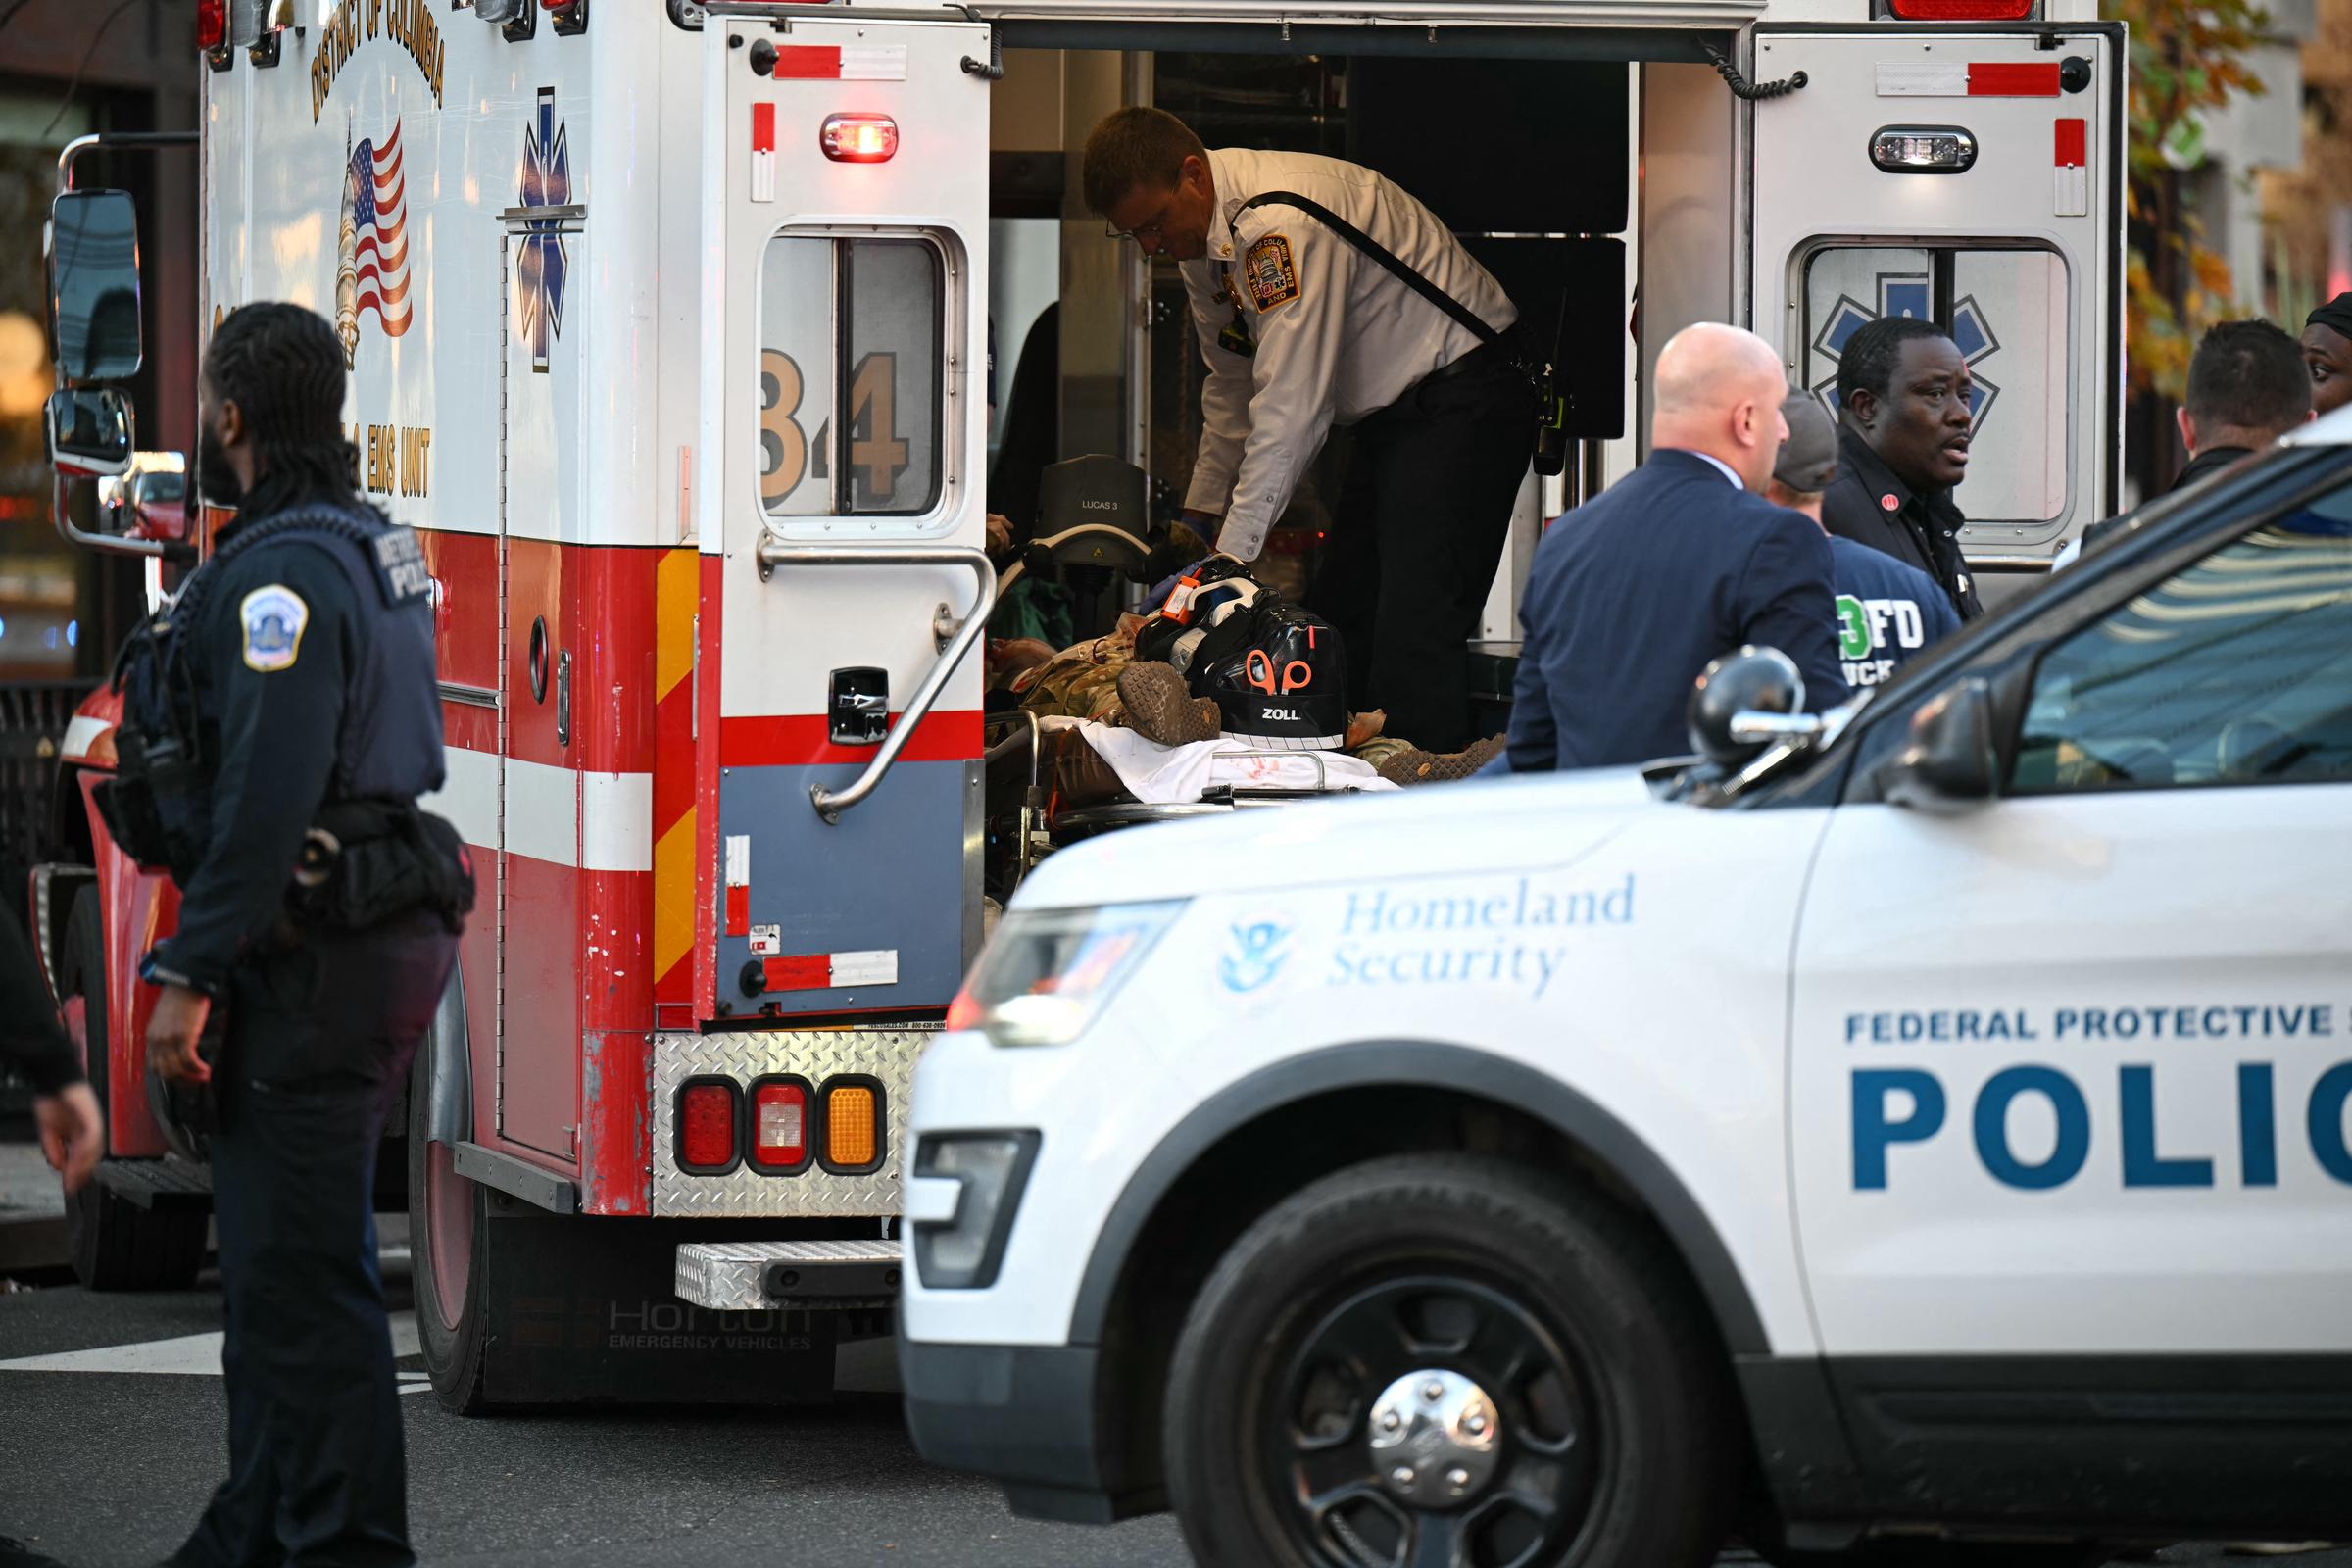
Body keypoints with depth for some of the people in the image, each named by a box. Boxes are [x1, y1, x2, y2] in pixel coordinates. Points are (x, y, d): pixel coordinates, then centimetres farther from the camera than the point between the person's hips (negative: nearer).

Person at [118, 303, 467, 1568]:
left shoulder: (284, 574, -18)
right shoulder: (373, 549, 15)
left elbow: (267, 798, -25)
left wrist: (190, 976, -22)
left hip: (317, 960, -11)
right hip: (390, 927, 11)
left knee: (299, 1269, -9)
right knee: (279, 1255, 18)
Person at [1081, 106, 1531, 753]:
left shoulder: (1280, 223, -27)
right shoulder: (1204, 238, 5)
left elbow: (1291, 405, -28)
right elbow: (1232, 386, 20)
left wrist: (1233, 556, -24)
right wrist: (1200, 517, 19)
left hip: (1462, 401, -10)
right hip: (1390, 417, 10)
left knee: (1413, 627, -19)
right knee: (1341, 618, 6)